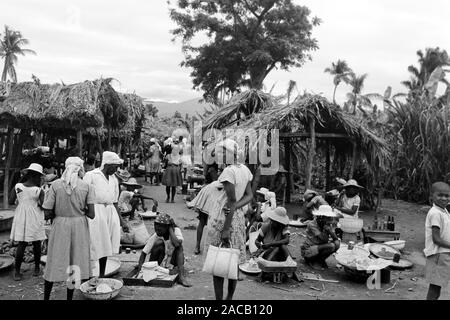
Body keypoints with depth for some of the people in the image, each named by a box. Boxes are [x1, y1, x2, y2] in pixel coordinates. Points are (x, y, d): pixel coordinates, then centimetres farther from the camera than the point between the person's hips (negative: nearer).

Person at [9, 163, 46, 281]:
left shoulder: (17, 186, -5)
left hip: (21, 218, 3)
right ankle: (37, 268, 23)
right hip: (35, 218, -3)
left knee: (22, 244, 7)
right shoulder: (39, 190, -14)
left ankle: (17, 271, 4)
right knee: (36, 244, 11)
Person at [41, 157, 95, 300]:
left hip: (60, 226, 0)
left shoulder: (56, 185, -8)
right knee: (75, 262, 14)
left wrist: (59, 213, 11)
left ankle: (46, 297, 25)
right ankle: (70, 297, 24)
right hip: (80, 226, 0)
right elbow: (91, 214, -7)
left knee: (54, 262, 14)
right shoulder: (86, 186, -7)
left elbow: (47, 213, -8)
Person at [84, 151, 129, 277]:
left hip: (110, 213, 6)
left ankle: (102, 276, 23)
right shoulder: (91, 176, -3)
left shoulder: (114, 179, 15)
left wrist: (122, 221, 18)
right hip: (95, 212, -6)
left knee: (105, 247, 10)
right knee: (94, 246, -6)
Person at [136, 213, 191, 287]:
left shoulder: (176, 230, -21)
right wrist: (140, 264, -31)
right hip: (161, 261, 0)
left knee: (179, 246, -30)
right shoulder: (155, 236, -17)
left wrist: (170, 230, -33)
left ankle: (181, 276, -34)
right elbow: (144, 252, -15)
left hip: (173, 261, 0)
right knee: (159, 242, -26)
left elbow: (177, 244, -41)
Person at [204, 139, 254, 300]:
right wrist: (235, 207, -10)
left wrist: (226, 229, -18)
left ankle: (219, 298, 10)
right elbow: (249, 196, 3)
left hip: (223, 217, -8)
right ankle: (229, 297, 26)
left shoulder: (228, 171, -18)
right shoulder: (245, 170, 6)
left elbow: (232, 201, -21)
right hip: (239, 216, 8)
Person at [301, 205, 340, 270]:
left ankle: (320, 260, 2)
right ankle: (312, 261, -6)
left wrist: (328, 228, -24)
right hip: (307, 251, -7)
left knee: (337, 243, -15)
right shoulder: (312, 225, -20)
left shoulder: (328, 225, 1)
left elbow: (335, 238, -10)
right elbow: (324, 239, -27)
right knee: (330, 246, -29)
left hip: (320, 248, 7)